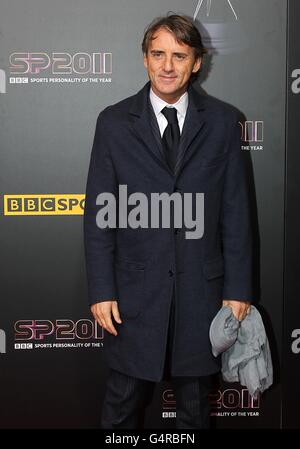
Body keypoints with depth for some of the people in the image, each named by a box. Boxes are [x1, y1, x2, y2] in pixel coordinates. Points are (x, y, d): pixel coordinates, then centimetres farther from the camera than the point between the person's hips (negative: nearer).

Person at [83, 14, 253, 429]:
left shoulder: (222, 121, 0)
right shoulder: (114, 122, -1)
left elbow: (236, 211, 1)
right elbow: (98, 212, -1)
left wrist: (238, 288, -1)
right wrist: (101, 290, -5)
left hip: (201, 287, 1)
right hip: (135, 289, 0)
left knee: (195, 400, 17)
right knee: (124, 399, 11)